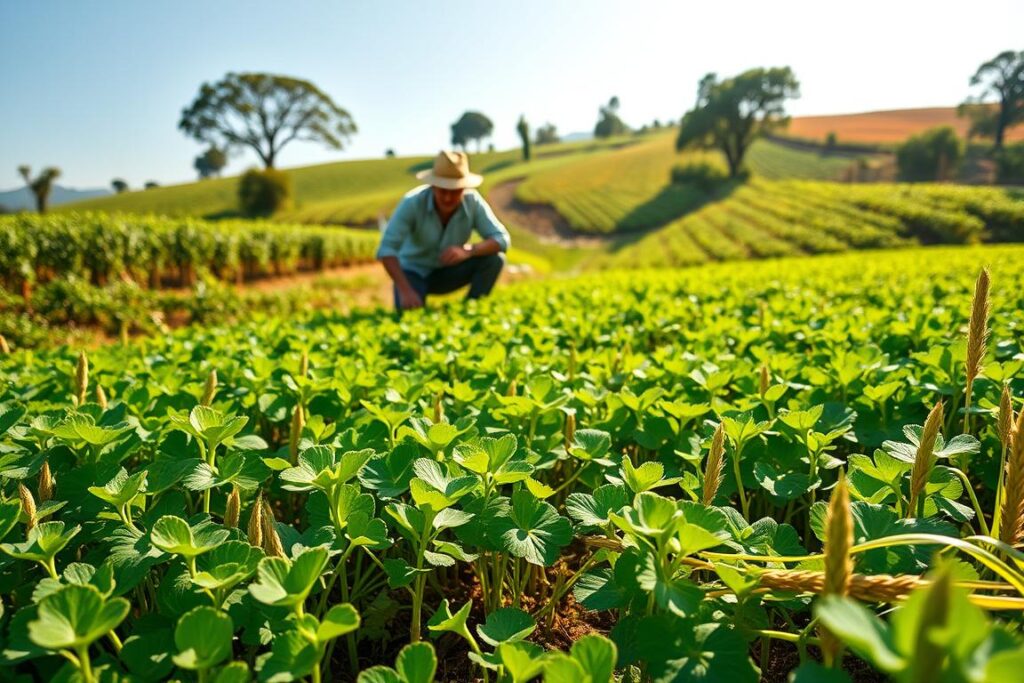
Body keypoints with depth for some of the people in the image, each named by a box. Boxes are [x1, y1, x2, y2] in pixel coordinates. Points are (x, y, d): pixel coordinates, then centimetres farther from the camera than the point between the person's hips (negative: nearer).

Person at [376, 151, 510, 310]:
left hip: (447, 273, 3)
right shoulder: (412, 203, -26)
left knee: (494, 258, -20)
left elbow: (502, 239, -21)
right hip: (414, 272, -3)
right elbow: (386, 249, -31)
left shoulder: (473, 201, -18)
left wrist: (468, 251, -39)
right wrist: (405, 291, -42)